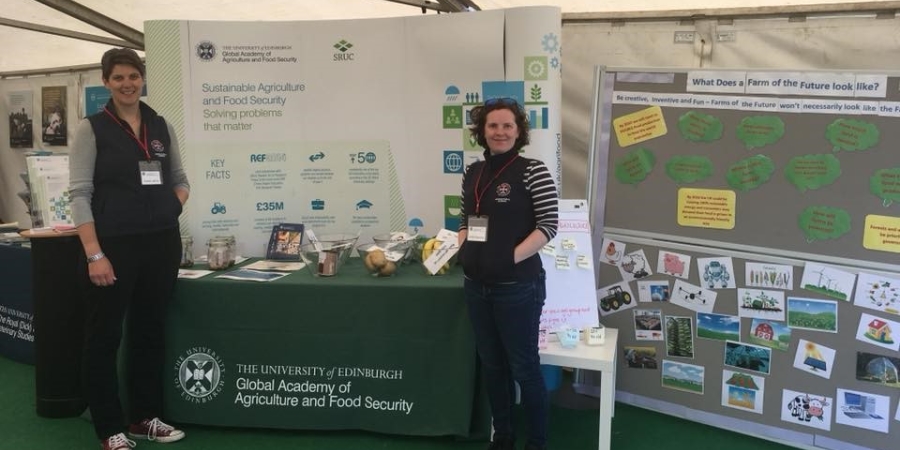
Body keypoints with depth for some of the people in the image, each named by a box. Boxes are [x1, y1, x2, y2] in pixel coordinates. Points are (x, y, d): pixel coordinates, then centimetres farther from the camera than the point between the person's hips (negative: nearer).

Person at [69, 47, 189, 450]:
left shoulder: (161, 126, 9)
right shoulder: (92, 128, -4)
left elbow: (180, 179, 19)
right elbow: (79, 193, -10)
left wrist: (172, 205, -2)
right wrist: (94, 254, -17)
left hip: (162, 243, 5)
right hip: (113, 245, -5)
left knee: (150, 331, 14)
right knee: (104, 337, 4)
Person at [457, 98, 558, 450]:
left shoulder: (533, 171, -9)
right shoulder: (473, 173, 8)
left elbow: (548, 226, -12)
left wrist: (512, 256, -21)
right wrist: (460, 247, -2)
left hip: (517, 288, -6)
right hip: (477, 287, 6)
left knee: (524, 367, 5)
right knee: (492, 365, 17)